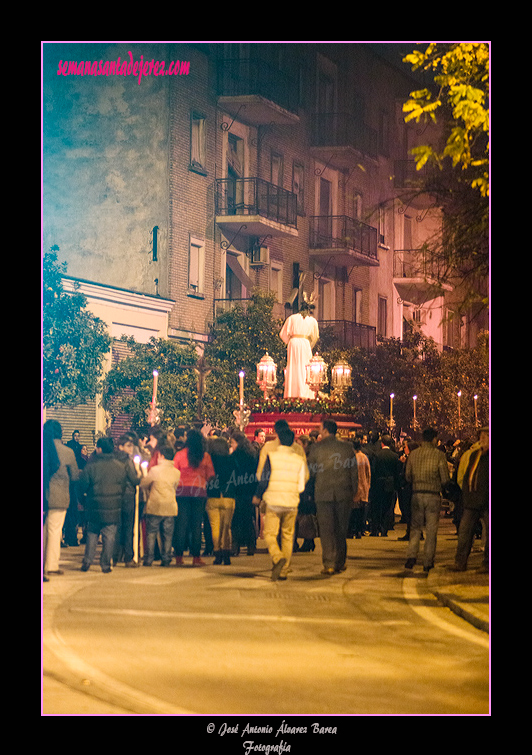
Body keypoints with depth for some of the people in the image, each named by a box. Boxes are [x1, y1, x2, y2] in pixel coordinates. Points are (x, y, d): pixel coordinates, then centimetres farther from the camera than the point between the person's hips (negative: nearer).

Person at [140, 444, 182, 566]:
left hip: (154, 507, -3)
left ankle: (148, 559, 3)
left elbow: (143, 484, 2)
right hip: (170, 508, 3)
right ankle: (166, 559, 7)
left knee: (151, 534, 5)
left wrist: (148, 494, 22)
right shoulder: (177, 472, 2)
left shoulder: (155, 470, -9)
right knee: (167, 535, 8)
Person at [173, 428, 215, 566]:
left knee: (181, 523, 4)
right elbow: (210, 475, 5)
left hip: (183, 491, 0)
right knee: (197, 524, 4)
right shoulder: (205, 456, 0)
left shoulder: (180, 454, -2)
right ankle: (196, 557, 4)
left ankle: (179, 556, 4)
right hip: (200, 491, 0)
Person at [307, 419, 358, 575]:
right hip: (344, 493, 2)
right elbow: (354, 471, 5)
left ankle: (329, 564, -5)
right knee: (341, 528, 13)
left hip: (323, 493, -2)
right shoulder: (347, 446, 2)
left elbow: (310, 471, 2)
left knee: (326, 529, 1)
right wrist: (354, 492, 12)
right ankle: (340, 562, 18)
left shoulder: (316, 448, -5)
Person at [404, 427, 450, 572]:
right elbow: (445, 479, -7)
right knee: (431, 530, 6)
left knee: (415, 527, 12)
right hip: (433, 496, -2)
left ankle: (411, 556, -6)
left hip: (417, 495, 2)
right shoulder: (439, 455, -7)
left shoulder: (413, 454, 2)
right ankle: (428, 562, 7)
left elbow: (407, 476, 6)